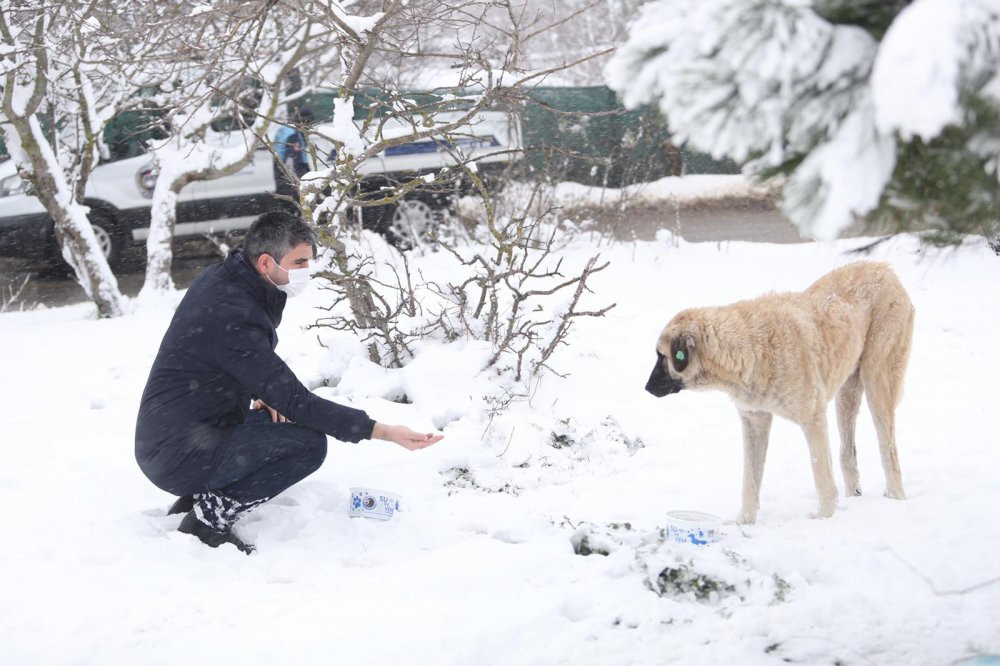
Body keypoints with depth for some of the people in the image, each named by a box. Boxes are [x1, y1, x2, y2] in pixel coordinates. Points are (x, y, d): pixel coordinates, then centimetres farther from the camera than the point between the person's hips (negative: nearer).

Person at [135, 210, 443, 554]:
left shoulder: (220, 277, 4)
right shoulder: (234, 316, -25)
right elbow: (297, 403, -25)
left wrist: (262, 394, 1)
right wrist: (383, 432, -27)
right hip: (181, 458, -10)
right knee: (310, 442, -17)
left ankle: (197, 498, 11)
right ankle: (211, 516, -10)